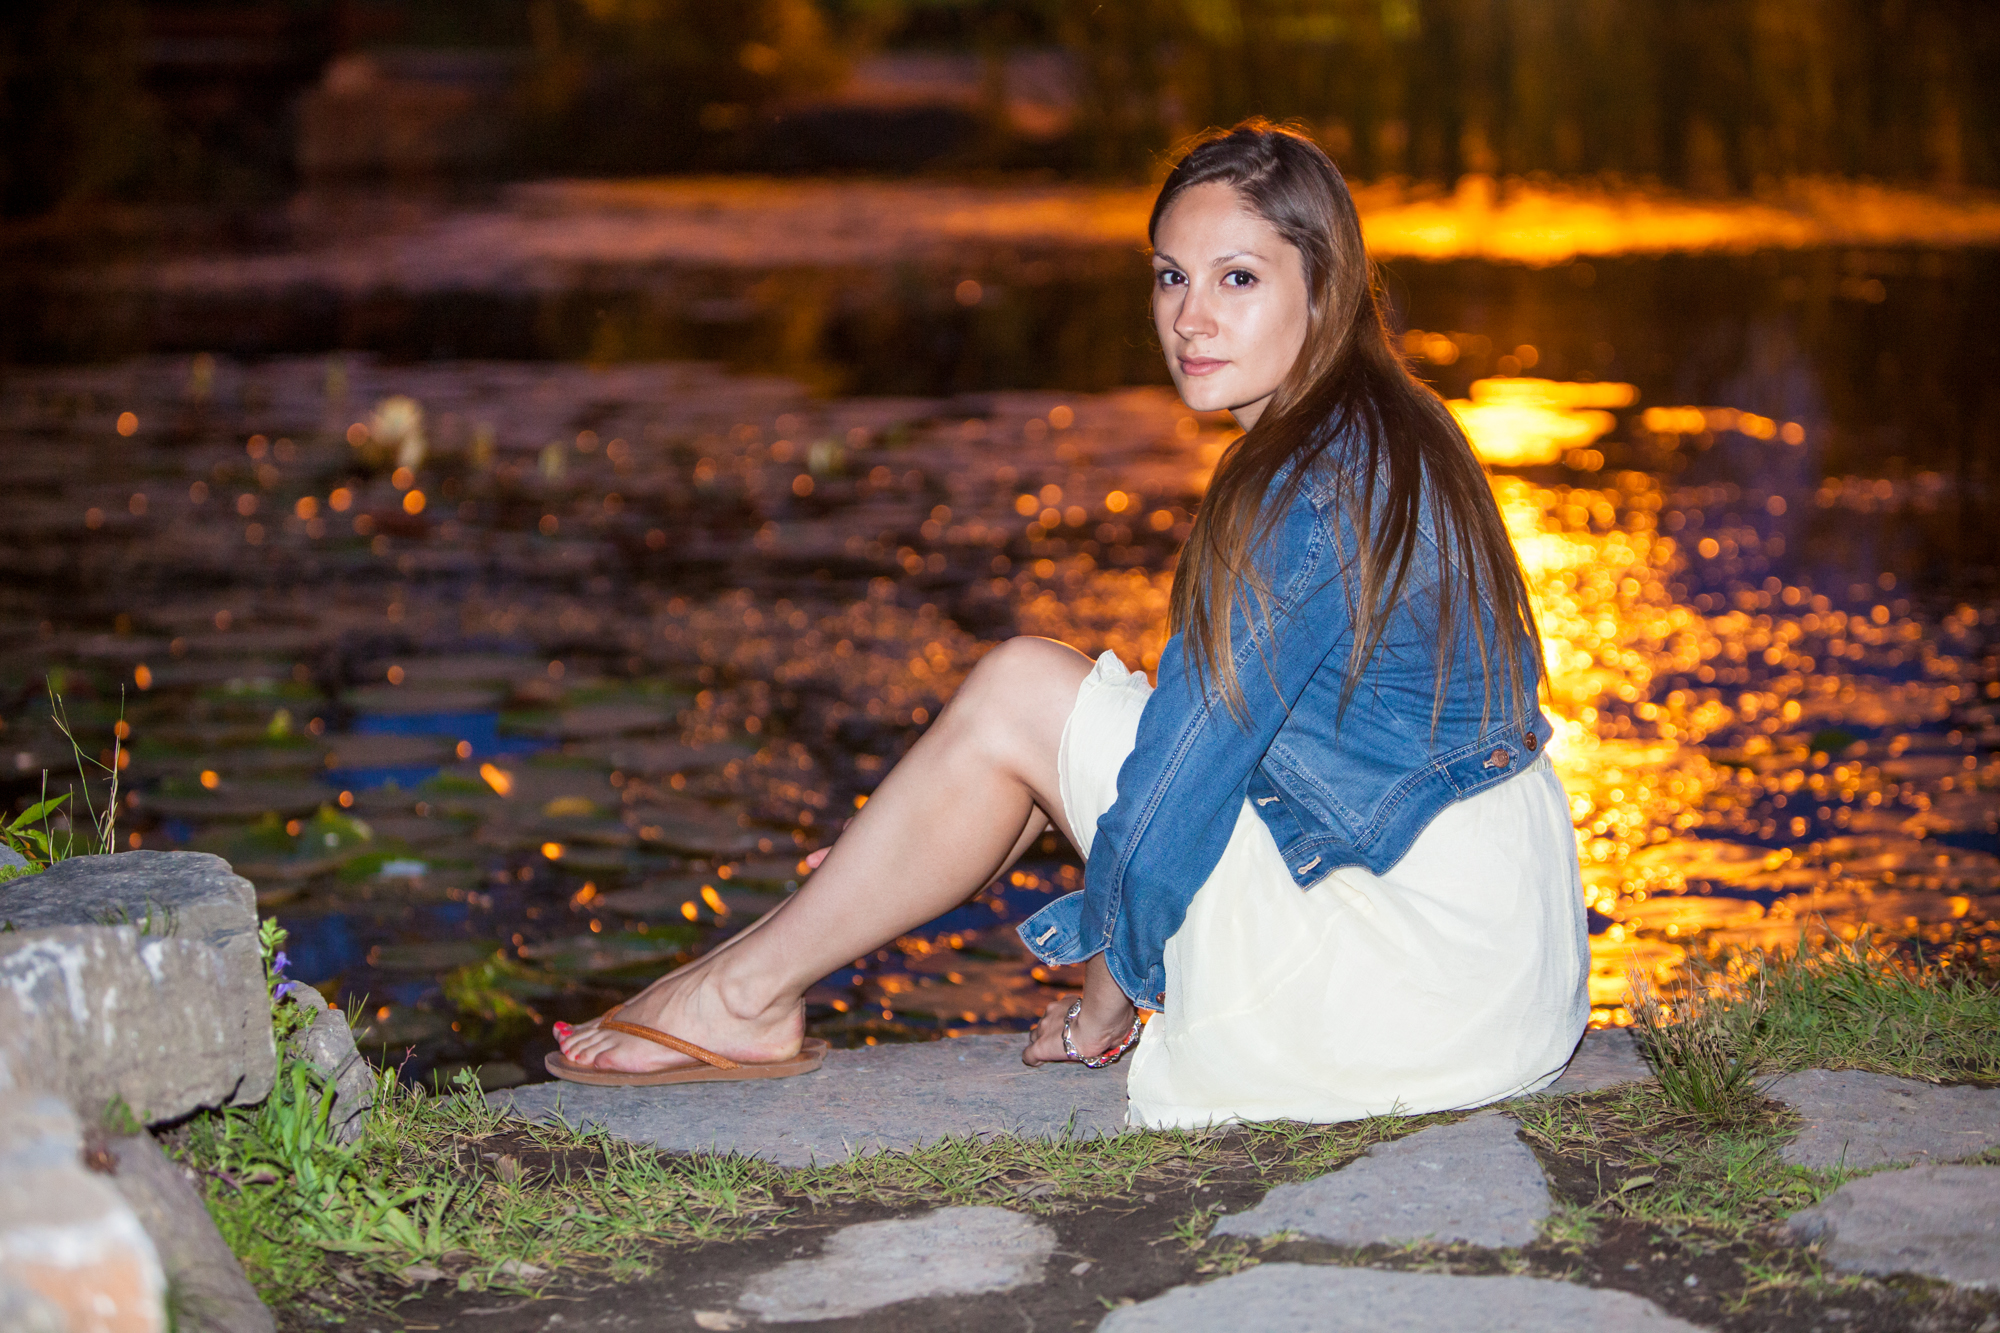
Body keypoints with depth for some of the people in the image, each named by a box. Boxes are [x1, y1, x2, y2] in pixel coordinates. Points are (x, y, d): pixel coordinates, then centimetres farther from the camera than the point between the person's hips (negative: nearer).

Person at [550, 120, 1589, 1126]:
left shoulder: (1312, 494, -21)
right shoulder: (1383, 436, 10)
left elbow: (1186, 775, -17)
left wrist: (1111, 988, -3)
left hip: (1414, 967, -9)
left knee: (1017, 696, -6)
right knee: (1054, 711, 15)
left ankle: (747, 990, 7)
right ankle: (764, 960, 21)